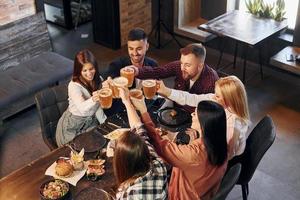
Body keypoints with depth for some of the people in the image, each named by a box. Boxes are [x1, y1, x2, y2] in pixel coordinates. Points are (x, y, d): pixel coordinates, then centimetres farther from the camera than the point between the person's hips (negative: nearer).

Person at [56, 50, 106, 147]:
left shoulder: (97, 80, -3)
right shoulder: (74, 86, -24)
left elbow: (98, 106, 3)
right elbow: (82, 108, -41)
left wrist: (104, 122, -6)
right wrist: (93, 100, -60)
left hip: (91, 121, 6)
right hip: (74, 126, -6)